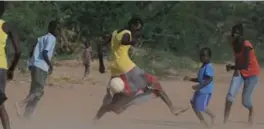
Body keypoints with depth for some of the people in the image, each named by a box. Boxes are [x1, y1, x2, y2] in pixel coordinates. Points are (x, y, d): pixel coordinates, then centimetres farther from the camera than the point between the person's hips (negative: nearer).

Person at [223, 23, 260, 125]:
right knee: (230, 94, -15)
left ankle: (251, 111, 38)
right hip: (240, 71, 6)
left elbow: (245, 65, -29)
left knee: (245, 101, 1)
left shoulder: (246, 46, -27)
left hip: (252, 73, -5)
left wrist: (232, 67, -21)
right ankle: (225, 121, -13)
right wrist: (236, 68, -11)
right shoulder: (234, 44, -4)